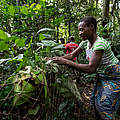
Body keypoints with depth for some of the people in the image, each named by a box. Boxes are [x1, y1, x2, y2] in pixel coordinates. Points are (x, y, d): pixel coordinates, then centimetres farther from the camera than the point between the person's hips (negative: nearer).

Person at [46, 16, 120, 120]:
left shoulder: (100, 43, -31)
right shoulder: (85, 43, -5)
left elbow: (91, 69, -37)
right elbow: (72, 55, 1)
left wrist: (66, 62, -38)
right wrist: (55, 59, -11)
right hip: (102, 76, 8)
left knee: (104, 106, -5)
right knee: (95, 102, 14)